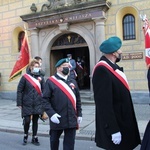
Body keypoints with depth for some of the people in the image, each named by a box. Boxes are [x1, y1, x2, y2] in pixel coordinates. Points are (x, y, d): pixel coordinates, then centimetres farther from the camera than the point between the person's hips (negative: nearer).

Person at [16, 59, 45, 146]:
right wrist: (19, 103, -7)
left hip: (38, 104, 2)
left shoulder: (41, 77, 4)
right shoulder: (25, 77, -4)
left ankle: (34, 138, 27)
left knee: (35, 121, 11)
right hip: (27, 104, -2)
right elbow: (19, 90, -3)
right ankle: (25, 135, 28)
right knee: (27, 121, 0)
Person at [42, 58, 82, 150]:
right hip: (57, 119, -3)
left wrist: (79, 114, 8)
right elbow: (45, 99, -9)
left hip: (71, 119, 3)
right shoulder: (50, 81, -4)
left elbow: (78, 99, 13)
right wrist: (51, 114, -18)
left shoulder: (73, 82, 10)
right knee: (54, 140, 18)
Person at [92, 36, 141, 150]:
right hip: (114, 124, -9)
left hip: (122, 121, 10)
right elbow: (104, 103, -27)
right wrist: (113, 130, -25)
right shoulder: (102, 70, -23)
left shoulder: (113, 67, 7)